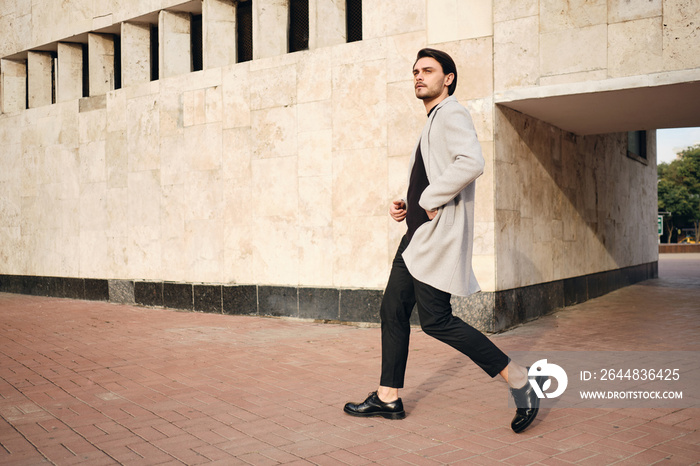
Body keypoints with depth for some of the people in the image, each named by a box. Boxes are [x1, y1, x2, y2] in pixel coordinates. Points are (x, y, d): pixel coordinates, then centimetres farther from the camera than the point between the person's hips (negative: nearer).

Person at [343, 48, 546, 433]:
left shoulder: (452, 114, -7)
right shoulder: (432, 125, 23)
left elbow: (471, 163, -26)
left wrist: (429, 200, -19)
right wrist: (407, 206, 13)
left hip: (440, 233, -10)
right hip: (418, 233, 10)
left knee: (436, 321, -12)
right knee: (393, 309, 9)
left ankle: (520, 380, -2)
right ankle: (388, 398, 19)